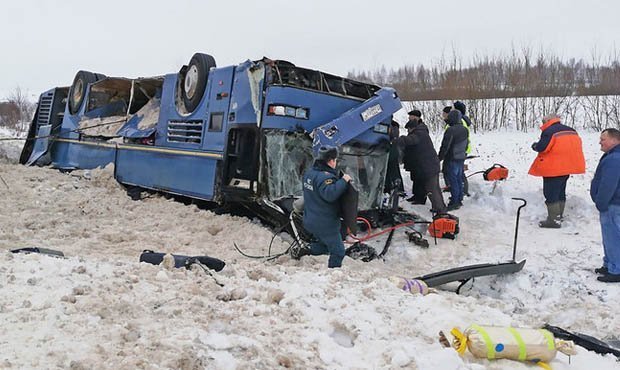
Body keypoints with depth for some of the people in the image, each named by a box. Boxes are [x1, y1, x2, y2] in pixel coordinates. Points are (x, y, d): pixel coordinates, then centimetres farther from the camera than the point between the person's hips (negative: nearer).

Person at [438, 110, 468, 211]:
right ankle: (459, 200, 24)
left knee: (453, 180, -3)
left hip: (452, 159, -8)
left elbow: (445, 146, -19)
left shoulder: (450, 130, -21)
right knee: (459, 179, 16)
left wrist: (439, 158, -8)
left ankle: (454, 202, -1)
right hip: (461, 158, 8)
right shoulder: (464, 129, 7)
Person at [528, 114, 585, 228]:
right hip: (567, 167, 9)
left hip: (553, 169, -9)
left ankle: (554, 220, -5)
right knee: (560, 193, 19)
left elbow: (542, 147, -21)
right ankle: (559, 216, 27)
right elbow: (577, 145, 16)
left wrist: (535, 146, -1)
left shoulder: (549, 131, -15)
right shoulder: (571, 131, 12)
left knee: (551, 194, -4)